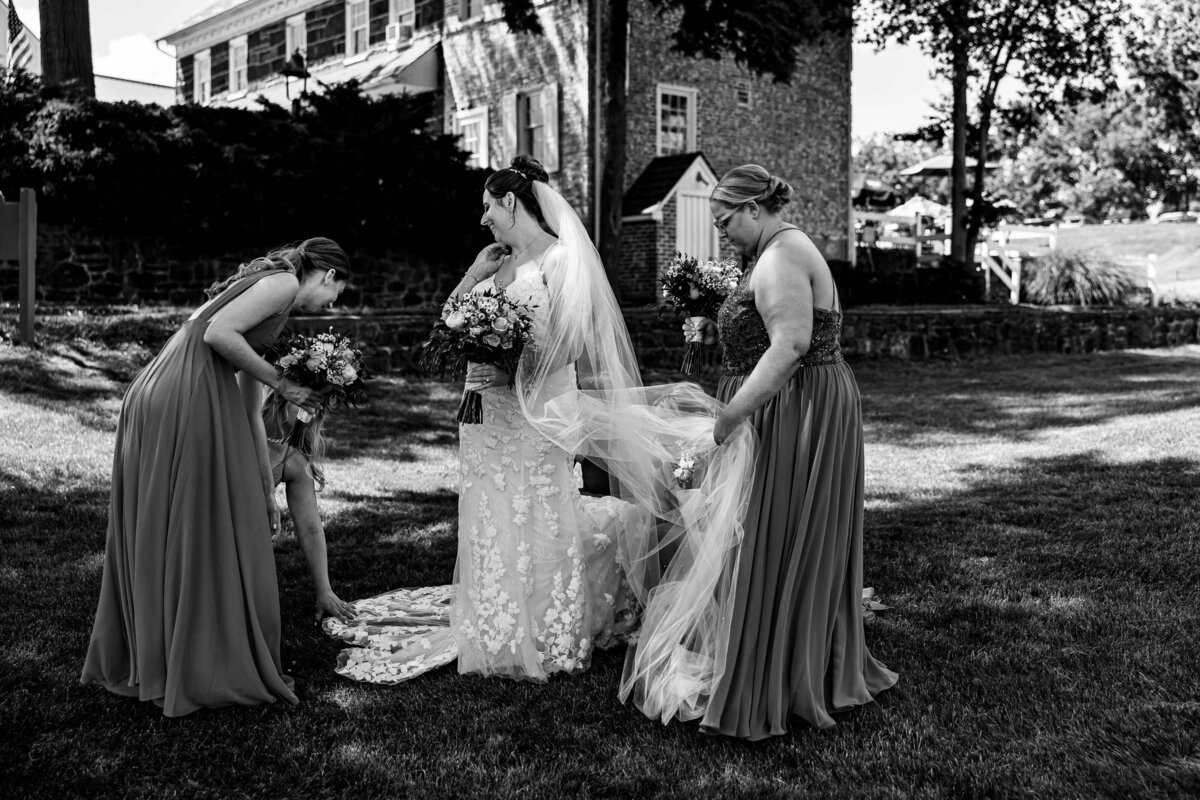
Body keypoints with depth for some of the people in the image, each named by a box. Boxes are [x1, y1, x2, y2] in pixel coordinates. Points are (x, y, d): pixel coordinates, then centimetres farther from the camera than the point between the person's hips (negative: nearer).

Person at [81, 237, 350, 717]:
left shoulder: (269, 293, 27)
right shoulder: (285, 282, 2)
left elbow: (250, 414, 28)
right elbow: (217, 333, -15)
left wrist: (266, 492, 30)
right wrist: (279, 381, -4)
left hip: (153, 397, 9)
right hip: (192, 395, -9)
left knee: (158, 536, 17)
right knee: (213, 534, 1)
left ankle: (142, 659, 29)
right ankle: (206, 671, 10)